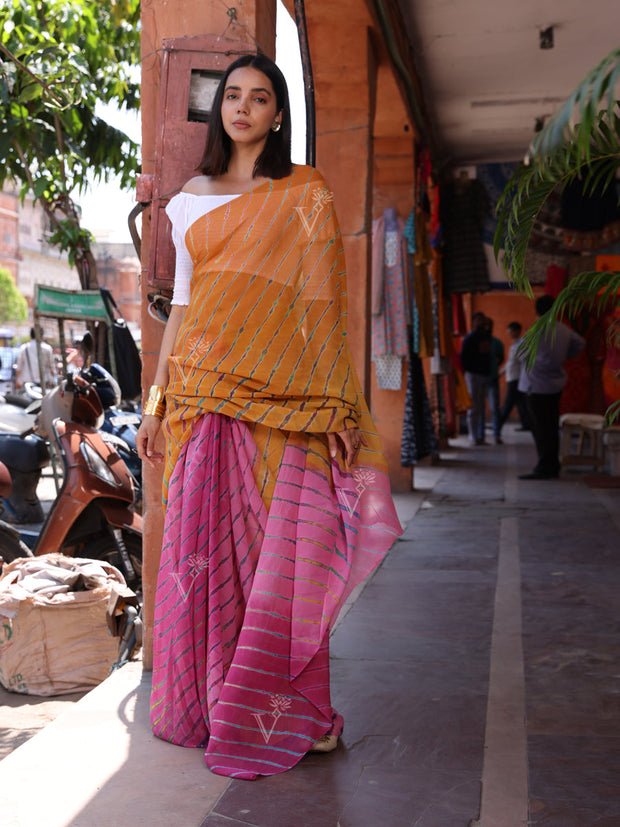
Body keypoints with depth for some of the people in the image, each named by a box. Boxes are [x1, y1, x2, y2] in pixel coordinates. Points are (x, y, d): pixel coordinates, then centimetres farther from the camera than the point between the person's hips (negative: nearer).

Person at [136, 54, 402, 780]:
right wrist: (156, 402, 12)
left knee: (277, 551, -4)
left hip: (279, 400, -3)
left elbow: (322, 301, -1)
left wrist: (336, 404, -8)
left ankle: (283, 713, 9)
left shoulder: (305, 196, 5)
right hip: (201, 395, 4)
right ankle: (201, 705, 19)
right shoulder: (189, 201, 16)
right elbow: (181, 303, 16)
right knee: (201, 550, 5)